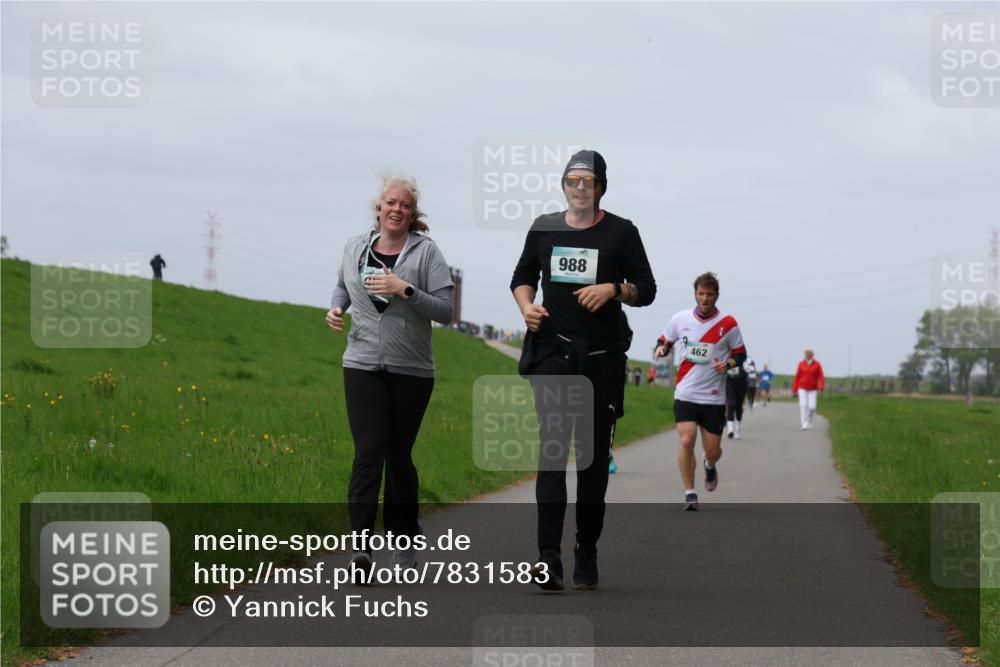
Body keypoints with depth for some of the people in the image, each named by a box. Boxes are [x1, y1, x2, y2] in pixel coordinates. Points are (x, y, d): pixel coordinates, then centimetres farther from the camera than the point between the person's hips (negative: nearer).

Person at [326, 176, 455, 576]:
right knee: (368, 452, -12)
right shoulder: (355, 247, 7)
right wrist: (336, 308, 6)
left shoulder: (425, 251, -4)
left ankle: (404, 539, 26)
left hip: (411, 370, -1)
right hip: (363, 366, 1)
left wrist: (405, 290, -20)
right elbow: (343, 286, 27)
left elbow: (445, 311, -9)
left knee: (399, 454, 8)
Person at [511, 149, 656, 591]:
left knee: (594, 456, 6)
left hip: (602, 357, 0)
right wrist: (526, 306, 2)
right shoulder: (544, 228, 10)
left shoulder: (621, 232, 4)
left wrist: (613, 289, -14)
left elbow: (646, 289, 5)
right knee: (552, 449, -12)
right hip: (552, 352, 0)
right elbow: (522, 277, 22)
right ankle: (549, 556, -21)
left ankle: (587, 552, 17)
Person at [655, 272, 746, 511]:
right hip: (685, 394, 0)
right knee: (686, 441, -17)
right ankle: (689, 494, -4)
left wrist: (727, 364, -14)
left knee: (712, 450, 4)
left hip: (714, 397, 0)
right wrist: (661, 349, -8)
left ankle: (709, 466, 43)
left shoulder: (728, 323, -2)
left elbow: (740, 353, 7)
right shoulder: (680, 319, 1)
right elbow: (666, 340, 15)